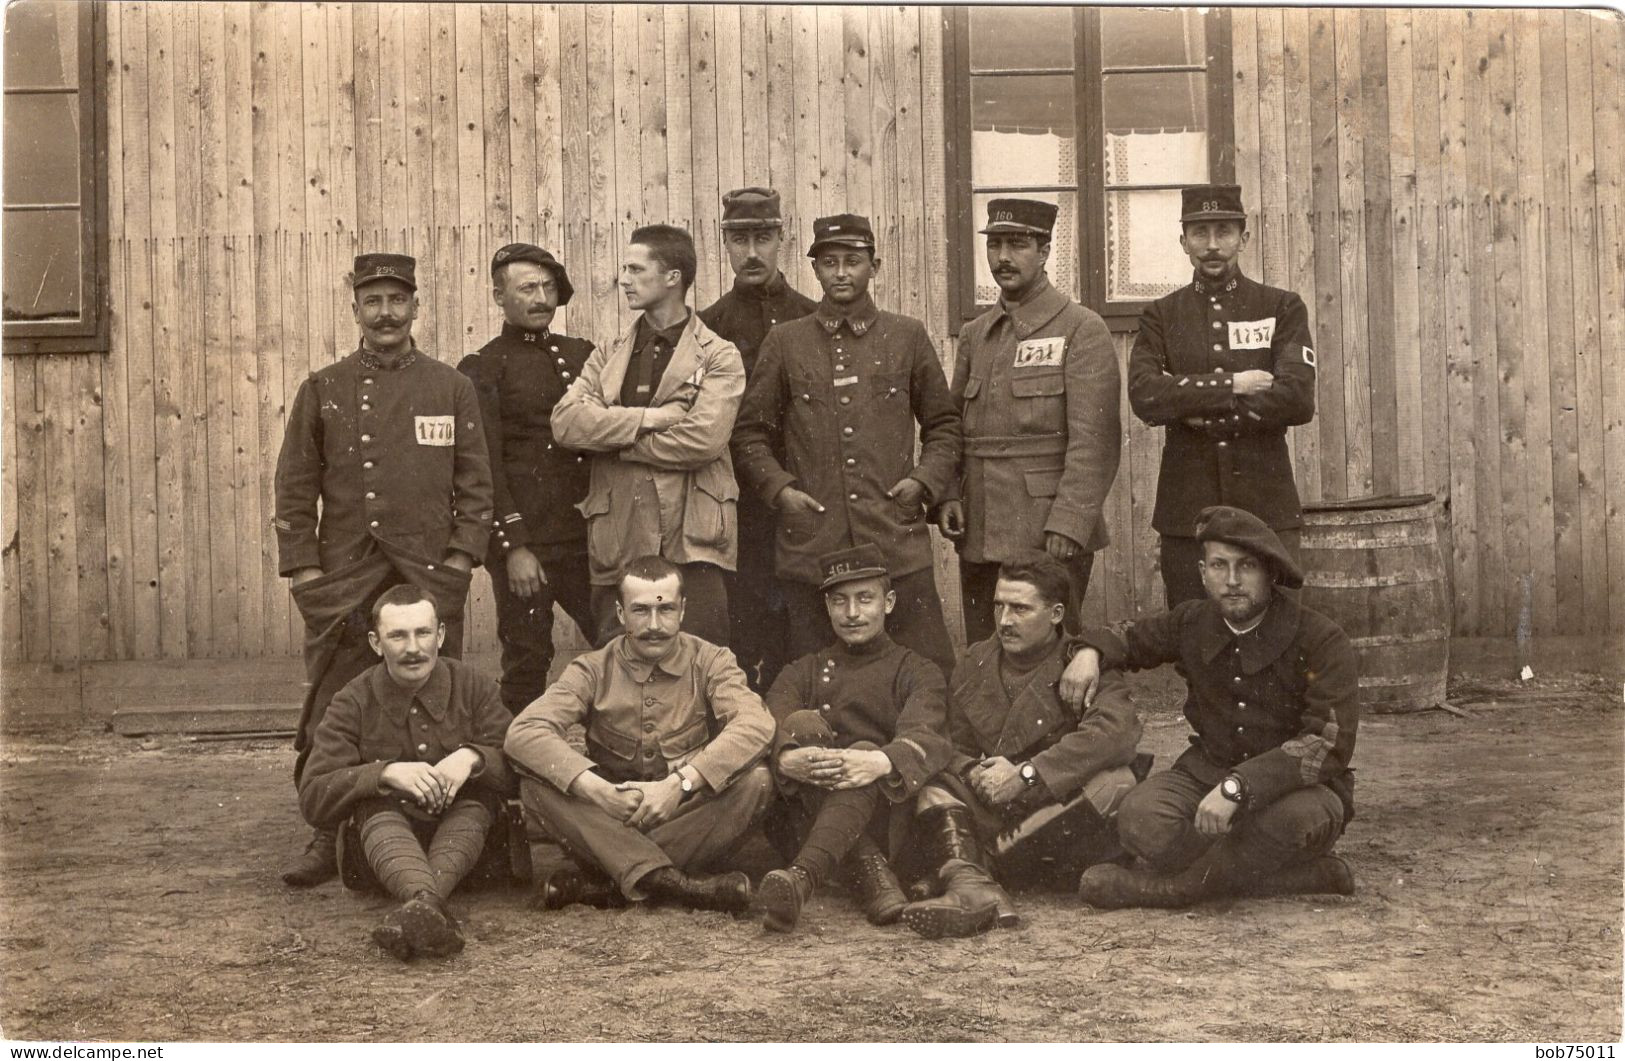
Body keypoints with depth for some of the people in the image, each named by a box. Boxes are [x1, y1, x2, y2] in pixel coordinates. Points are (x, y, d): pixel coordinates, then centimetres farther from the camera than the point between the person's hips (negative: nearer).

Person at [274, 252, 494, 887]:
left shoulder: (452, 389, 8)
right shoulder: (322, 390, 8)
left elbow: (475, 485, 6)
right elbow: (295, 490, 7)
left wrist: (459, 560, -3)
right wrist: (303, 572, -1)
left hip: (430, 575, 0)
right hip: (343, 582, 0)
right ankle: (328, 842, 8)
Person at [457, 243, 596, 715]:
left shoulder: (581, 353, 14)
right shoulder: (481, 368, -1)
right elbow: (485, 467, -6)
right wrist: (513, 547, -12)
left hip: (588, 536, 5)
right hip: (526, 541, -5)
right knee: (527, 662, 1)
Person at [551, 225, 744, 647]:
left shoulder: (718, 357, 2)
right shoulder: (608, 356, 15)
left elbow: (702, 439, -14)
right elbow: (566, 422, -2)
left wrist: (613, 437, -5)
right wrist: (650, 418, -11)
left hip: (691, 546, -4)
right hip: (617, 545, 4)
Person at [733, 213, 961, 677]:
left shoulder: (908, 336, 9)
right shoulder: (784, 342, 8)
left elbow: (944, 424, 16)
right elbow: (750, 432, 12)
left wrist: (925, 481, 0)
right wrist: (779, 489, -2)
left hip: (897, 543, 0)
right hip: (811, 547, 0)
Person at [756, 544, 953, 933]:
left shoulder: (916, 672, 13)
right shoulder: (803, 673, 21)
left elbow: (926, 740, -10)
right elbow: (769, 733, -1)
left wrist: (881, 762, -34)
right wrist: (786, 759, -27)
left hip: (887, 809, -2)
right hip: (811, 821, 2)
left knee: (866, 751, -32)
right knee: (802, 723, -23)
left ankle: (802, 878, -57)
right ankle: (871, 876, -37)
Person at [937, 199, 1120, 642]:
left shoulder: (1082, 330, -4)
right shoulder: (973, 335, 15)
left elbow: (1093, 440, -11)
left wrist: (1067, 524, -19)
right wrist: (945, 497, 1)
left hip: (1050, 538, -5)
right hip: (978, 537, 6)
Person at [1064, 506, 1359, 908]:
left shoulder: (1323, 641, -15)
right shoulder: (1194, 623, 1)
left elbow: (1330, 745, -24)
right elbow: (1133, 638, 22)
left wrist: (1238, 785, -35)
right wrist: (1091, 650, -3)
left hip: (1296, 785, -3)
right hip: (1209, 770, 4)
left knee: (1297, 817, -40)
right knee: (1140, 817, -27)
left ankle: (1178, 884, -17)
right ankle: (1306, 875, -21)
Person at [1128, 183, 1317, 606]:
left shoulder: (1283, 308, 6)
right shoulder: (1161, 316, 8)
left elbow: (1297, 399, -9)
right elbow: (1144, 396, -9)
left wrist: (1202, 411, -10)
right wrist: (1232, 386, -12)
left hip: (1267, 505, -1)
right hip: (1186, 510, 1)